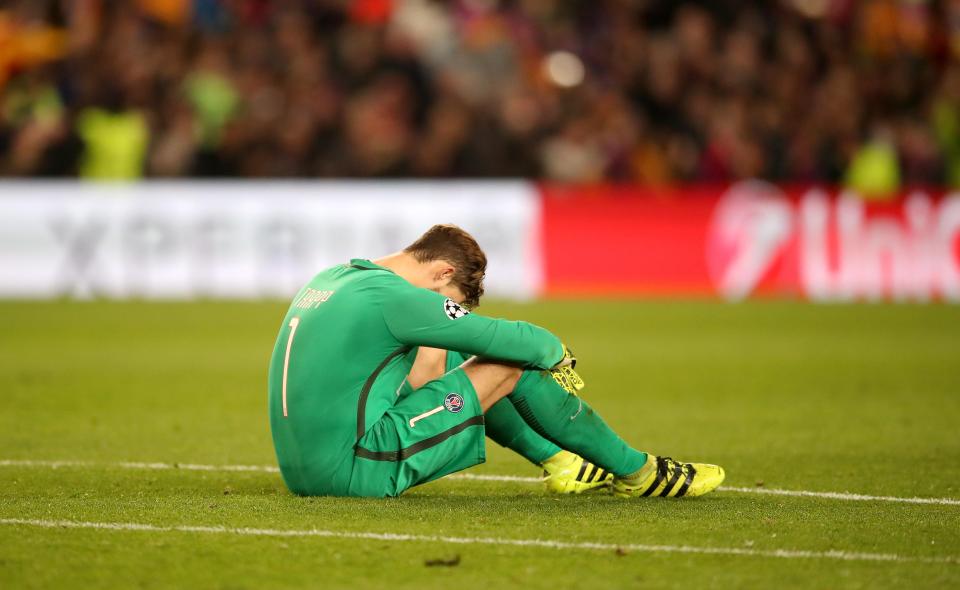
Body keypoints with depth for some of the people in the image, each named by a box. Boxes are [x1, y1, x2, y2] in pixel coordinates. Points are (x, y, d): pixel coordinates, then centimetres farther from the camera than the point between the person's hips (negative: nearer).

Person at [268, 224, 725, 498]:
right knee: (510, 364, -3)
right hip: (356, 474, -9)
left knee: (448, 358, 22)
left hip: (302, 473, 9)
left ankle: (560, 462, 30)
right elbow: (501, 337, -10)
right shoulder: (391, 295, -14)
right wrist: (555, 352, 11)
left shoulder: (330, 278, 15)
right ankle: (636, 473, 10)